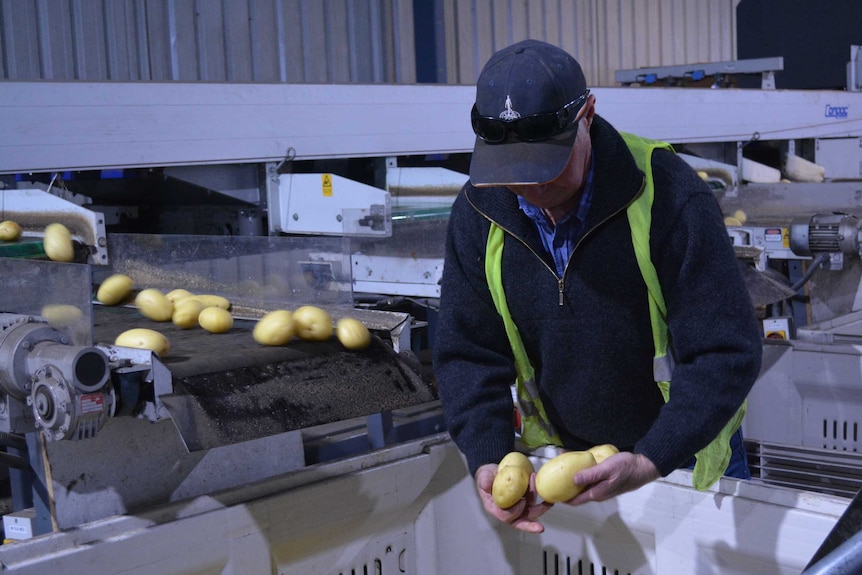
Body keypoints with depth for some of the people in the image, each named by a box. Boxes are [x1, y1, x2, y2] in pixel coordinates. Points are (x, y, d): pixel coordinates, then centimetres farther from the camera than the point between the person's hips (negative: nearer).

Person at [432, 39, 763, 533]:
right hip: (558, 455, 3)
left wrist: (650, 462, -36)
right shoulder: (480, 212, -12)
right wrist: (488, 460, -22)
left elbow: (727, 352, -25)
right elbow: (466, 352, -6)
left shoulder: (669, 195, -25)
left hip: (684, 455, -3)